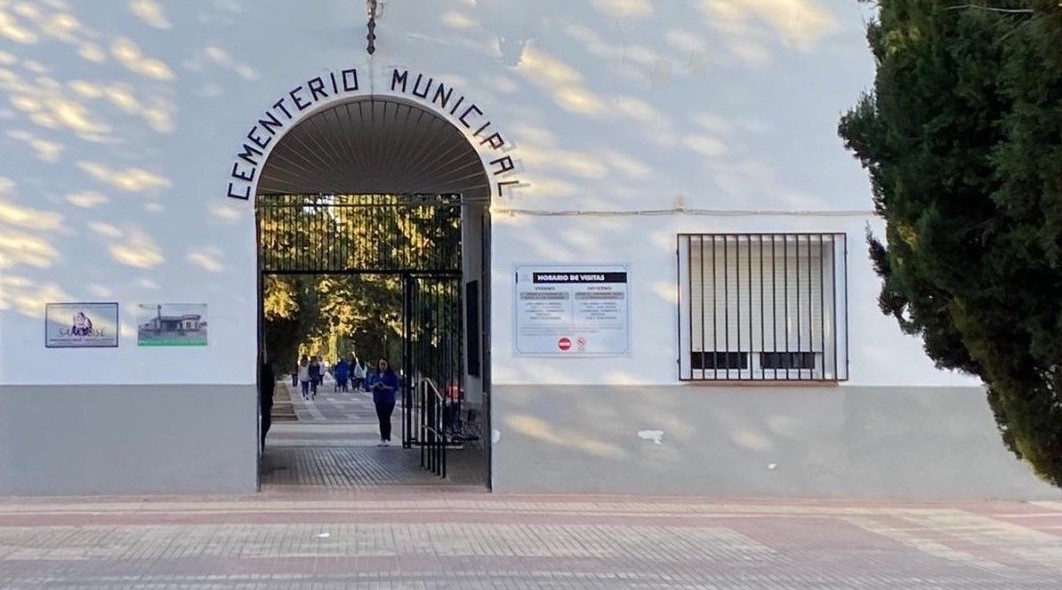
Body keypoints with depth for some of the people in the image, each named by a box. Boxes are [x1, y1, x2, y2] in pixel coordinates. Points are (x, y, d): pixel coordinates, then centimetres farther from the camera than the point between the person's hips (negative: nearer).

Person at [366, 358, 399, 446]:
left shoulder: (392, 376, -3)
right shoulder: (375, 375, 11)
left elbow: (395, 388, -8)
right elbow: (369, 386, 11)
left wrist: (386, 387, -22)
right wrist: (374, 386, -11)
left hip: (389, 401, -5)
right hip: (378, 401, 5)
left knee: (386, 418, -9)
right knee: (381, 419, 7)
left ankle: (387, 439, -5)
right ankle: (382, 438, 14)